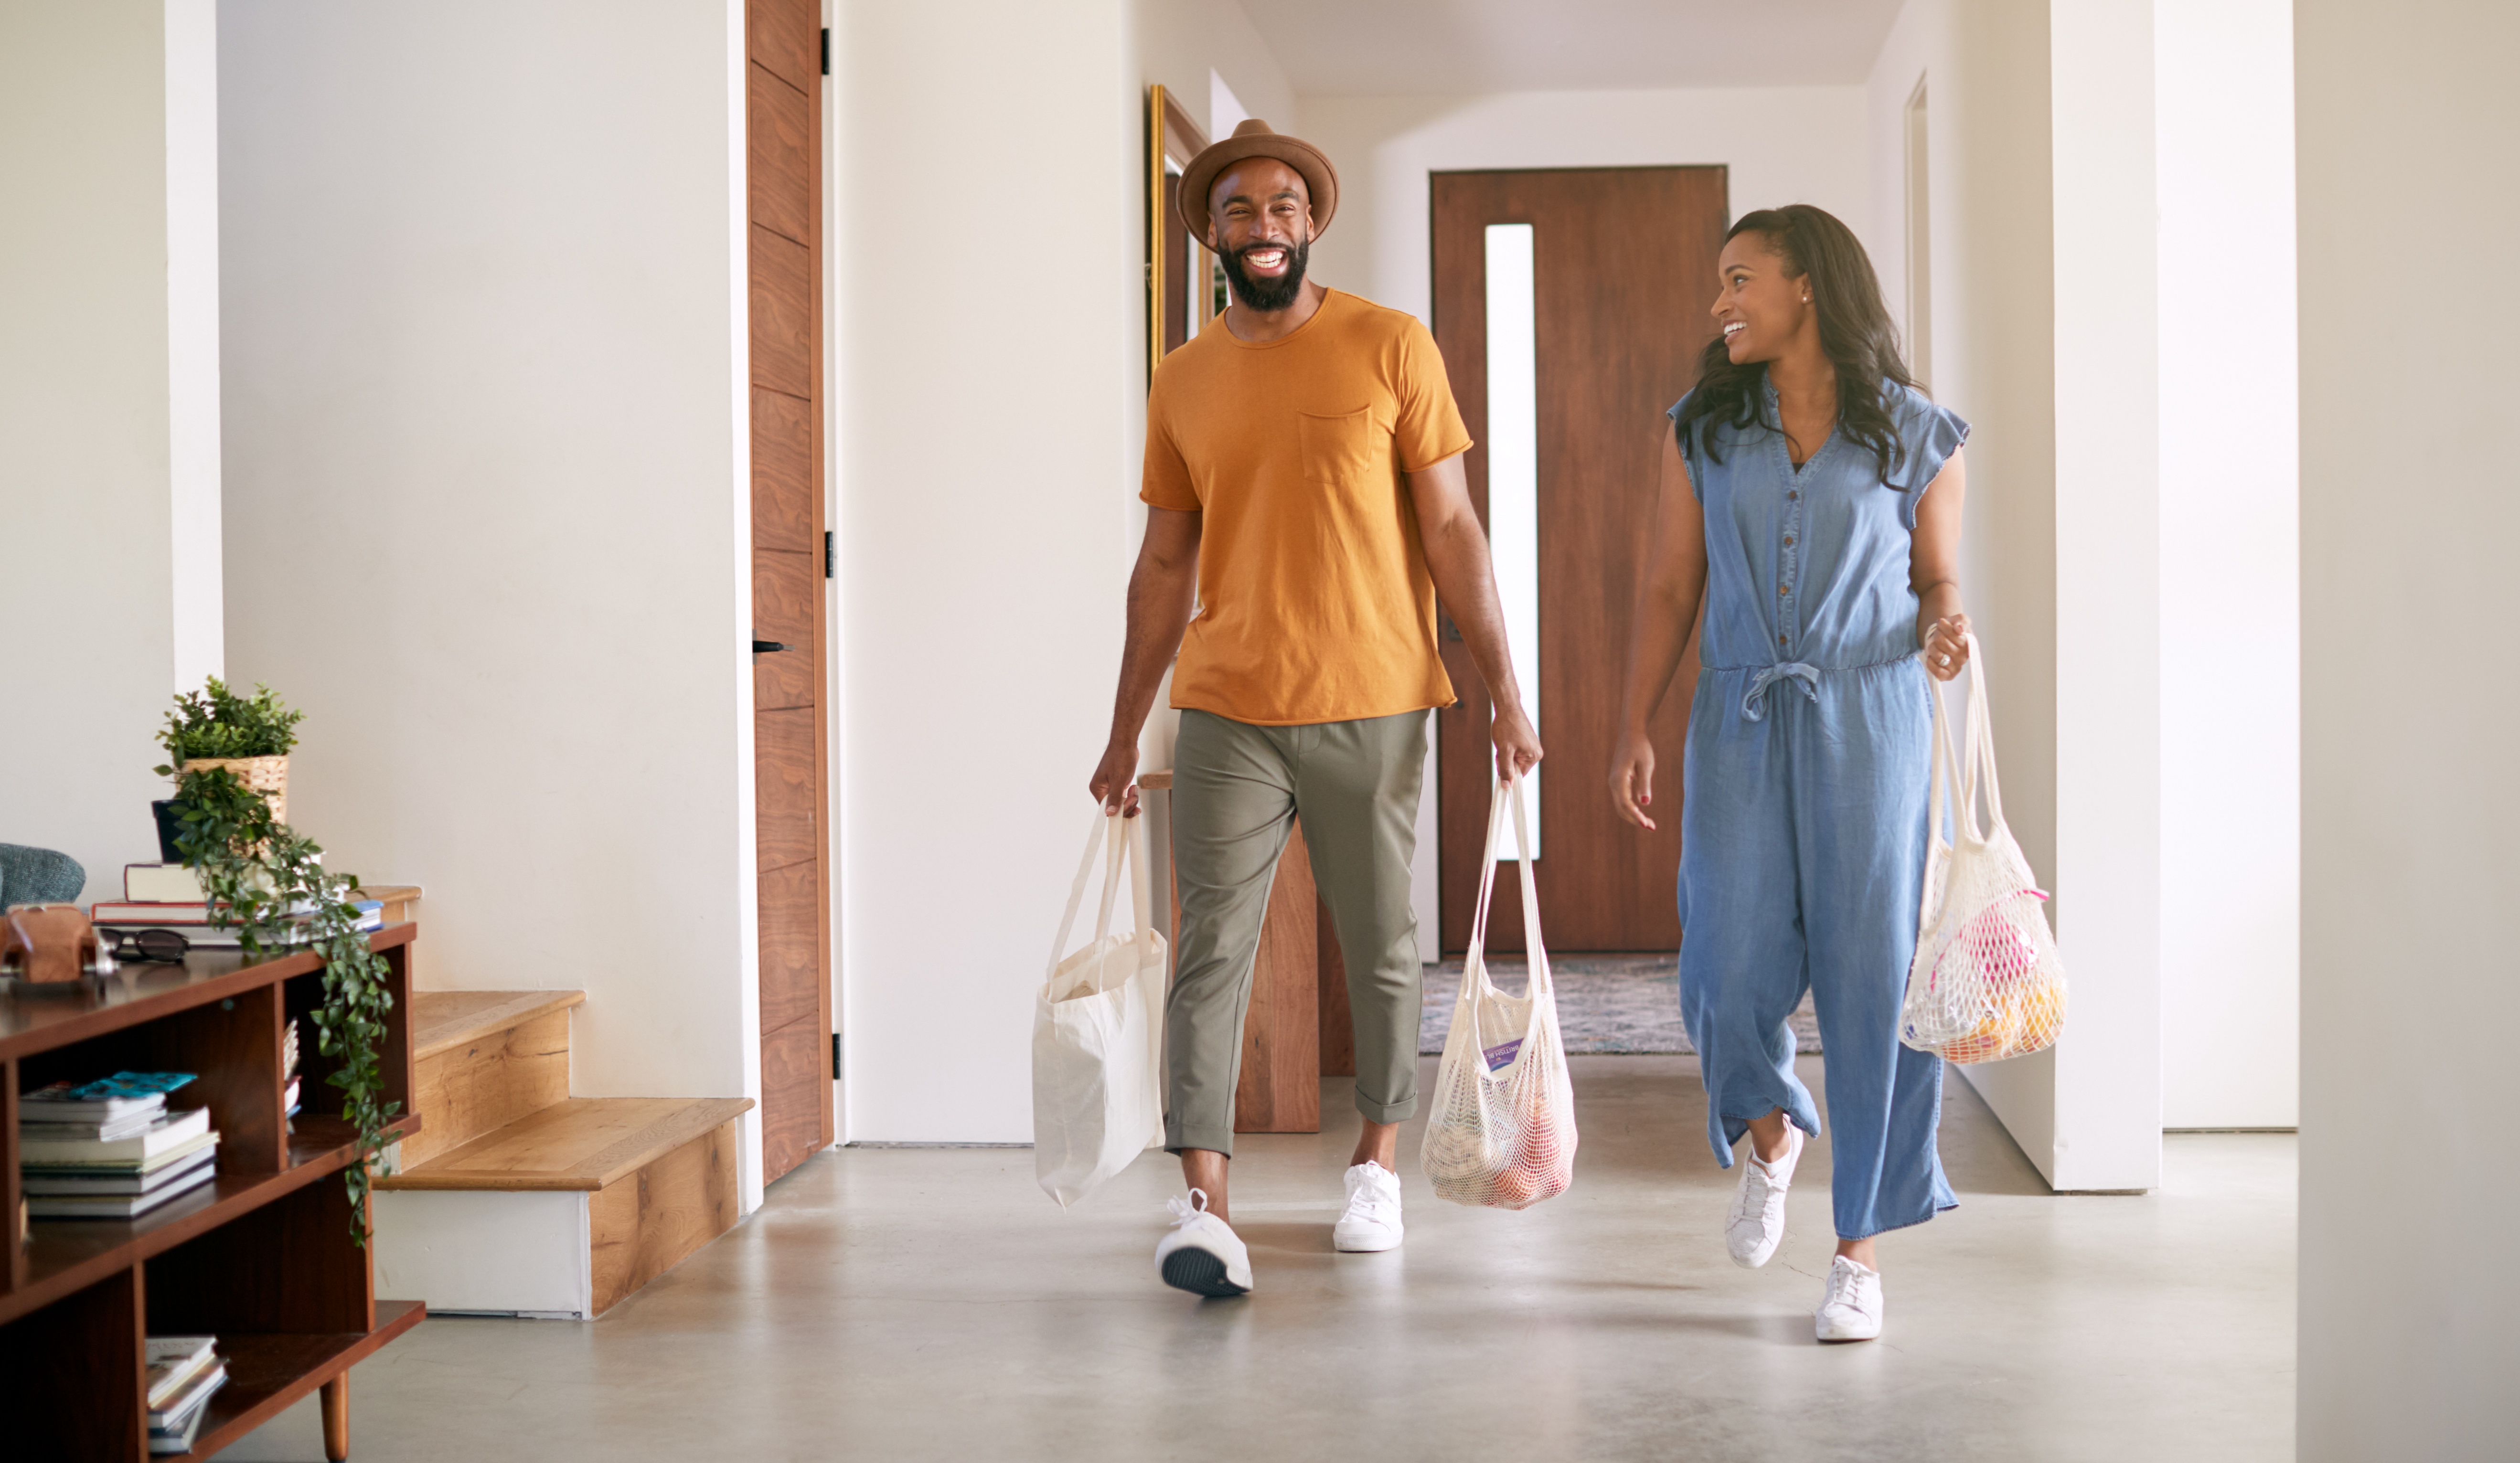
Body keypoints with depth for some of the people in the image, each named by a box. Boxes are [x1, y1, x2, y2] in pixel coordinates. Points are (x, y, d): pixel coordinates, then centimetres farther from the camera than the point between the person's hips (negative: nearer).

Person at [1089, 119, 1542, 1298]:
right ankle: (1204, 1205, -7)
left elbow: (1450, 529, 0)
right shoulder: (1182, 381, 8)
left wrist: (1503, 692, -5)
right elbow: (1163, 563, 12)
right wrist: (1125, 733, 11)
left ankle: (1378, 1162, 29)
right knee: (1211, 950, -7)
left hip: (1372, 710, -1)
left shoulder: (1390, 349, 0)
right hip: (1226, 715, 1)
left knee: (1382, 947, 10)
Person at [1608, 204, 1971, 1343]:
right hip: (1739, 723, 2)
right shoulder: (1703, 430, 10)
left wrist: (1944, 627, -14)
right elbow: (1669, 588, 8)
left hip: (1869, 723, -2)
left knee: (1871, 972, -2)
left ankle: (1861, 1247, 9)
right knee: (1731, 963, -2)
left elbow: (1937, 580, 10)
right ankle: (1770, 1130, 33)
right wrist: (1632, 731, 2)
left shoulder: (1918, 437, 4)